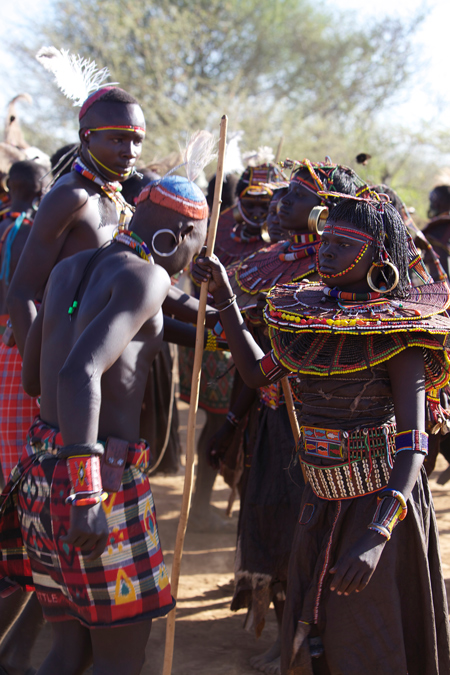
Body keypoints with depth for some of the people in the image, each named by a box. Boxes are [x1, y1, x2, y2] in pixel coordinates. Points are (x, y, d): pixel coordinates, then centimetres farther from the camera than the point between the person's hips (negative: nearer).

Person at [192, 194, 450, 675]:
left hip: (379, 502, -7)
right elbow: (257, 374, 18)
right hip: (322, 498, 7)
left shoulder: (397, 328, -18)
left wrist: (376, 536, -36)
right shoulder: (310, 312, 3)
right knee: (309, 637, 17)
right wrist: (224, 299, 13)